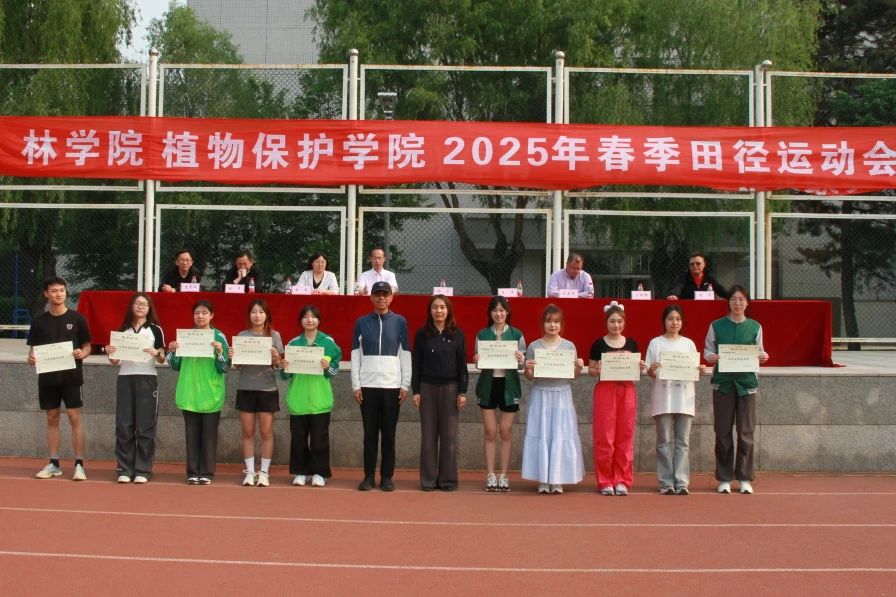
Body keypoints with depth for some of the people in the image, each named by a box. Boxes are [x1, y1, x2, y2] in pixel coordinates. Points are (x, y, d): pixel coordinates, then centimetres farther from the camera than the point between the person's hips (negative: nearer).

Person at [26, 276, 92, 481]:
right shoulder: (39, 321, 7)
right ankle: (53, 464, 15)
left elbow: (87, 347, 4)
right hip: (47, 376, 3)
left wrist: (81, 353, -18)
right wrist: (31, 358, -12)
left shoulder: (76, 318, 0)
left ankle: (79, 464, -2)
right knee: (52, 418, 8)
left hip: (71, 376, -3)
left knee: (74, 418, -5)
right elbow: (33, 349, 10)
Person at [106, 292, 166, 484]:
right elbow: (116, 361, 12)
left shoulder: (155, 330, 4)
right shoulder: (123, 330, 12)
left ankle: (143, 470, 2)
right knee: (124, 426, 1)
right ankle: (124, 469, 5)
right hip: (125, 379, 3)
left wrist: (157, 353, -20)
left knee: (145, 426, -2)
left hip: (147, 380, -2)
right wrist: (110, 353, -9)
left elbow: (162, 360, 1)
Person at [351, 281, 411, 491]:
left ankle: (387, 477, 9)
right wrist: (356, 385, -1)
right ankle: (369, 476, 9)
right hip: (367, 385, 0)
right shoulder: (361, 322, 7)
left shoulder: (400, 322, 6)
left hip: (392, 385, 0)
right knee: (370, 433, 3)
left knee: (389, 433, 2)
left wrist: (405, 385, -1)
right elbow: (355, 355, 6)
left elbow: (405, 355, 5)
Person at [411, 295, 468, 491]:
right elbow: (415, 364, 4)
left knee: (449, 435, 2)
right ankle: (428, 479, 8)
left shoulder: (457, 335, 3)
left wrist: (462, 392, -2)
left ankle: (448, 478, 9)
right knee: (428, 434, 2)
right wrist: (415, 391, -2)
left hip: (450, 388, 0)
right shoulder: (422, 334, 3)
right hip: (427, 387, 0)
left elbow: (462, 365, 3)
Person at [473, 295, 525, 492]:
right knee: (489, 432, 2)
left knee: (506, 432, 4)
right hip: (488, 384, 1)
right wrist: (476, 360, -15)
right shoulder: (482, 334, 5)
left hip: (508, 385, 0)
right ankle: (490, 475, 8)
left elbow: (523, 362, 3)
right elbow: (478, 361, 7)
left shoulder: (517, 335, 3)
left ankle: (504, 475, 11)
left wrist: (520, 359, -19)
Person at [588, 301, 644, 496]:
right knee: (604, 436, -2)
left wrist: (640, 368, -7)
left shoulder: (631, 344, 8)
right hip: (605, 390, -2)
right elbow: (590, 369, 5)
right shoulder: (598, 344, 1)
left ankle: (622, 480, 12)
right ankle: (605, 481, 6)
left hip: (626, 390, 2)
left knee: (625, 436, 4)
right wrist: (597, 370, -16)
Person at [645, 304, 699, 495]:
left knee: (682, 442, 1)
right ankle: (666, 482, 4)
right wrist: (652, 369, -19)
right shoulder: (656, 343, 5)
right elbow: (650, 373, 3)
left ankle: (681, 482, 3)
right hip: (663, 398, -2)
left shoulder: (688, 343, 12)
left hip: (684, 398, 2)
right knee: (665, 441, 0)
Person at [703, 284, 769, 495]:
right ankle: (724, 479, 10)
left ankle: (745, 478, 10)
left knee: (746, 431, 0)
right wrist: (712, 357, -15)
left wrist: (763, 357, -9)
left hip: (747, 382, 1)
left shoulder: (755, 327, 9)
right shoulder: (716, 326, 6)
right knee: (723, 431, 2)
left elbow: (759, 352, 12)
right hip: (723, 382, 0)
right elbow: (707, 351, 7)